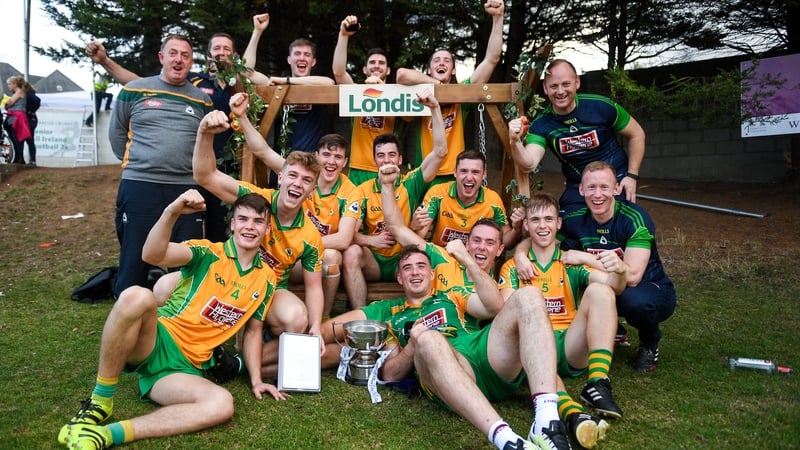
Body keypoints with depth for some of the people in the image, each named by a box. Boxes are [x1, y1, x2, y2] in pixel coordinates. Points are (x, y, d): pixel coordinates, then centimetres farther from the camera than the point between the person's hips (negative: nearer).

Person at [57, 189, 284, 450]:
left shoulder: (266, 279, 10)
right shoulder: (208, 253, -2)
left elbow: (253, 330, 19)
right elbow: (152, 255, -19)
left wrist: (256, 380, 11)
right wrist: (172, 212, -35)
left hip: (184, 367, 3)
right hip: (156, 342, -2)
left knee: (222, 404, -30)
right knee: (136, 296, -35)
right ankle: (99, 404, -18)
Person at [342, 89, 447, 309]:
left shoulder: (411, 184, 0)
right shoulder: (363, 190, 2)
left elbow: (440, 152, -11)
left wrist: (435, 108, -19)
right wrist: (371, 240, -25)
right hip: (373, 261, 1)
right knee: (352, 253, -31)